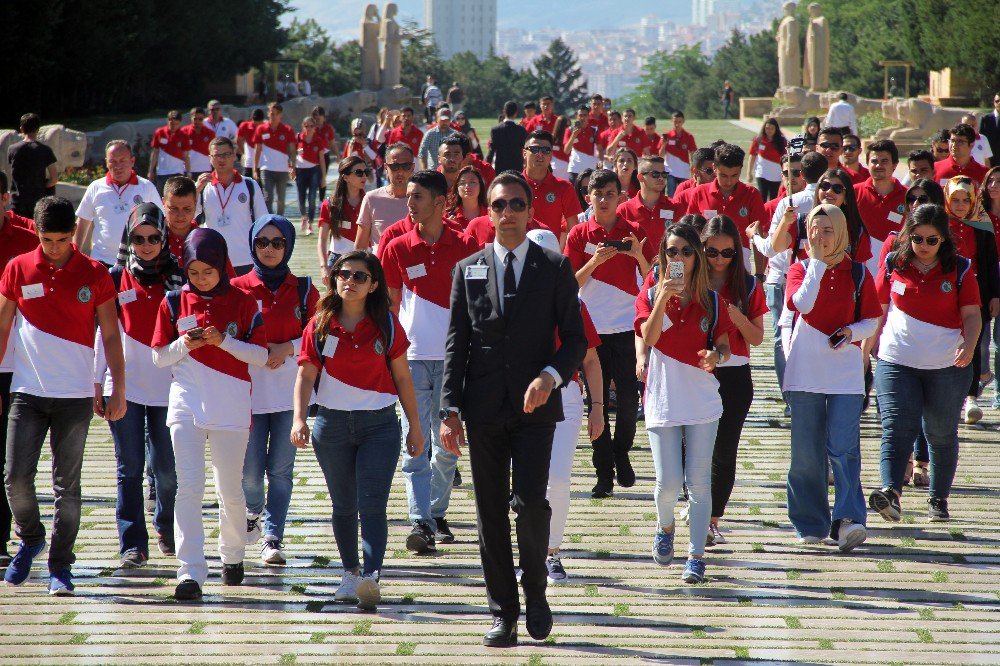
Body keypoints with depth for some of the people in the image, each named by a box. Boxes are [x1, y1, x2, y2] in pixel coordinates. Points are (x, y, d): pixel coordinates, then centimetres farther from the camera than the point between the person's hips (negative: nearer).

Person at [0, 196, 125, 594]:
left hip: (76, 396, -1)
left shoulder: (94, 274, 0)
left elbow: (110, 335, 4)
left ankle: (60, 566, 11)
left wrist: (119, 389, 1)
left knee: (67, 486, 2)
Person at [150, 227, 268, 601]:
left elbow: (260, 356, -1)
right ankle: (190, 571, -12)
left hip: (231, 407, 0)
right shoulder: (174, 303, 5)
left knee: (230, 490, 9)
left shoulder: (243, 303, 1)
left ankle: (233, 554, 34)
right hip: (186, 404, 0)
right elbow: (159, 357, 8)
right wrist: (184, 345, -11)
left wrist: (225, 341, -15)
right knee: (188, 488, -10)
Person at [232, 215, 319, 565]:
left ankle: (273, 537, 7)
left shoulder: (303, 290, 6)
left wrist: (287, 349, -12)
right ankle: (253, 512, 31)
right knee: (250, 471, -1)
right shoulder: (238, 288, 4)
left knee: (280, 469, -2)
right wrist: (257, 351, -9)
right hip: (250, 389, 0)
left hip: (290, 390, 0)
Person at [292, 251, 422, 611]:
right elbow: (305, 376, -2)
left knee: (372, 505, -13)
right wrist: (299, 419, -18)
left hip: (379, 424, -2)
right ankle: (350, 572, 27)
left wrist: (414, 428, 7)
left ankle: (371, 577, -25)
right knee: (344, 506, 12)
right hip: (333, 423, 2)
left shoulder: (386, 325, 0)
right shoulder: (319, 326, 1)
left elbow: (402, 377, 5)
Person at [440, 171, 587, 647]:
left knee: (529, 502, -14)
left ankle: (535, 590, 11)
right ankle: (503, 613, 12)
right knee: (491, 512, 4)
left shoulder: (555, 269, 4)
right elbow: (456, 343, 7)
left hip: (534, 406, -2)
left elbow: (575, 338, 4)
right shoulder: (468, 270, 10)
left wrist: (550, 376, -16)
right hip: (484, 408, 2)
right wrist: (450, 408, -2)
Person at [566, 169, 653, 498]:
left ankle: (622, 455, 19)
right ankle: (604, 473, 6)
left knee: (628, 397, -5)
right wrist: (594, 261, -17)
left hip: (627, 326, 0)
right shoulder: (579, 234, 3)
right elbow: (571, 283, 0)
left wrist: (639, 255, -16)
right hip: (592, 328, 0)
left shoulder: (634, 232, 4)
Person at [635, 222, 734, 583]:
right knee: (668, 480, -4)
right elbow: (649, 337, -15)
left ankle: (696, 554, 8)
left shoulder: (710, 299, 5)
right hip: (662, 396, -1)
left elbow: (724, 345, 10)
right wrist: (663, 299, -27)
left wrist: (716, 355, -13)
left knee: (699, 481, 0)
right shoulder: (651, 293, 0)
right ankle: (665, 527, 28)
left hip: (701, 395, 1)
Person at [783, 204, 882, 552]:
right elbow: (802, 304, -16)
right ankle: (810, 524, 13)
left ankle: (847, 520, -17)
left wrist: (853, 332, -10)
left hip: (845, 371, -1)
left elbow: (872, 319, 10)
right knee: (806, 452, 4)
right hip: (805, 372, 1)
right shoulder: (800, 269, 4)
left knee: (843, 447, -12)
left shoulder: (857, 273, 6)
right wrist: (818, 261, -14)